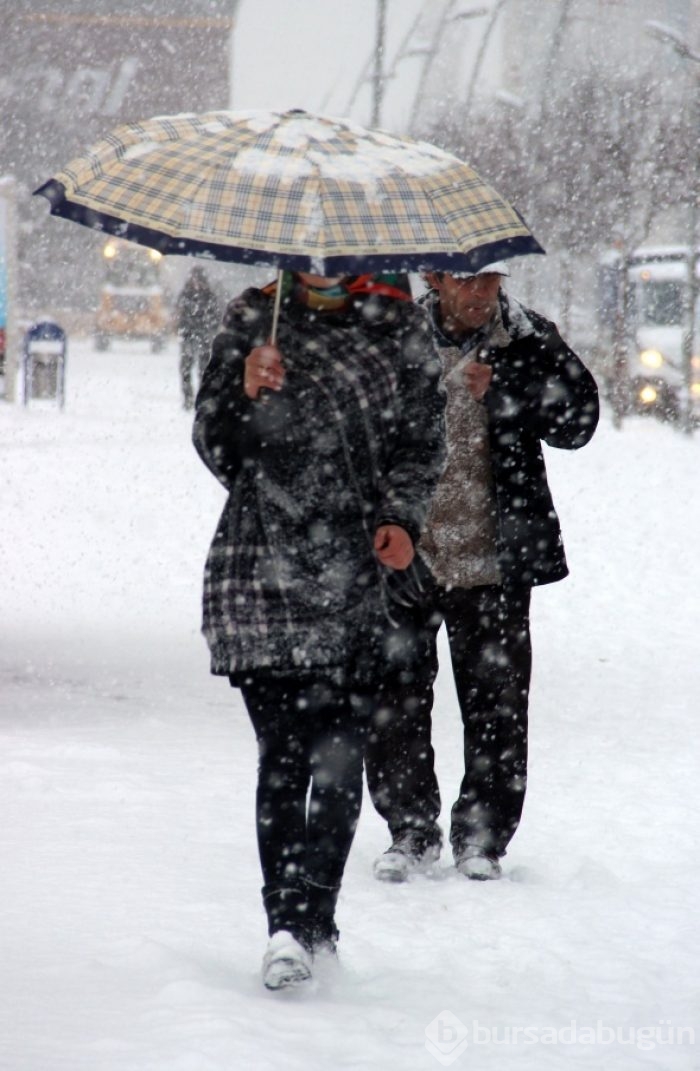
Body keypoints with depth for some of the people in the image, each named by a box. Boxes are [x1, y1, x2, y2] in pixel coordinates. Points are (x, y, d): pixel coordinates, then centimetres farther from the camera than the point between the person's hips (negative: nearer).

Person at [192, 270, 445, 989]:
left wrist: (403, 517, -5)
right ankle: (294, 928, -5)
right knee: (283, 755, -7)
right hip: (260, 572, 0)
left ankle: (306, 924, -7)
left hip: (356, 575, 0)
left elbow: (422, 442, 12)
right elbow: (219, 452, 10)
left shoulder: (397, 326, 8)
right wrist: (246, 395, -10)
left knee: (338, 756, -9)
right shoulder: (251, 322, 8)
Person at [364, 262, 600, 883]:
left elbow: (577, 423, -4)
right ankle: (411, 833, 20)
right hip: (406, 554, 0)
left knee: (495, 706, 4)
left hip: (494, 559, 0)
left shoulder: (528, 340, 0)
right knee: (394, 703, 4)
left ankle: (482, 838, 17)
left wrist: (503, 390, -18)